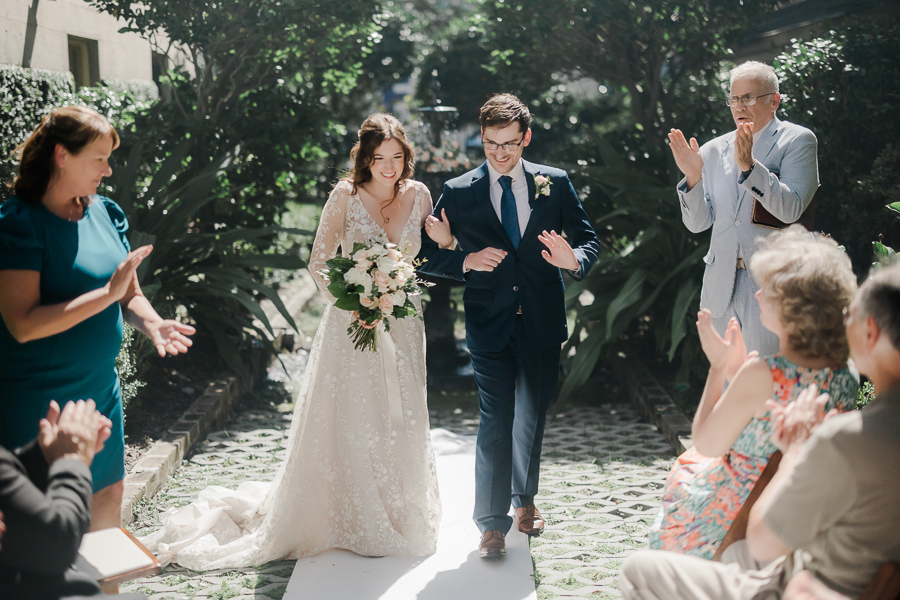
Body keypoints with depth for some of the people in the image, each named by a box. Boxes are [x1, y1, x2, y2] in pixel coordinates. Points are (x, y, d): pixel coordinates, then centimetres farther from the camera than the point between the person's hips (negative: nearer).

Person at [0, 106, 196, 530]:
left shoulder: (105, 213, 6)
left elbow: (130, 296, 12)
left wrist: (152, 323, -10)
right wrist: (108, 292, -27)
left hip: (101, 391, 7)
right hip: (39, 399, -7)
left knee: (108, 504, 16)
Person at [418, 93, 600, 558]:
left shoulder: (555, 184, 2)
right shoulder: (458, 193, -1)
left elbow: (588, 239, 5)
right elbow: (425, 254, 2)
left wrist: (574, 260, -19)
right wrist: (466, 261, -16)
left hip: (542, 324, 2)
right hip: (490, 325, -2)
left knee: (532, 417, 15)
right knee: (496, 423, -4)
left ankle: (524, 498, 39)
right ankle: (493, 523, 7)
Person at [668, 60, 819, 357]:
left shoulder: (798, 140, 0)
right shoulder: (714, 150, 12)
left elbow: (791, 209, -14)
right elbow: (698, 223, 7)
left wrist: (749, 165, -24)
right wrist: (693, 177, -10)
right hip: (722, 285, 5)